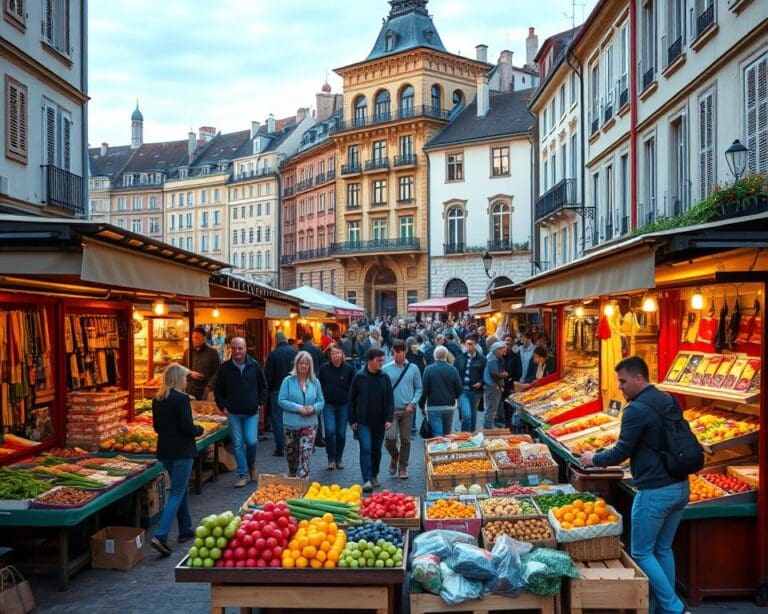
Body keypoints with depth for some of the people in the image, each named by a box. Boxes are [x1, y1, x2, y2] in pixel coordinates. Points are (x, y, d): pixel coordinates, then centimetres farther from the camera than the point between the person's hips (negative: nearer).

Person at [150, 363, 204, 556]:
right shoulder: (182, 399, -16)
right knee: (177, 493, -3)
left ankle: (185, 530, 30)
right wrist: (200, 430, 0)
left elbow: (157, 427, 14)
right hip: (182, 451, -8)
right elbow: (188, 428, -19)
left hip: (164, 450, 8)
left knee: (181, 489, 21)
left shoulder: (157, 400, 6)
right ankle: (160, 536, -13)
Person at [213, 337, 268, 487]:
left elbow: (263, 386, 9)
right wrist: (222, 406, 0)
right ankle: (243, 475, 12)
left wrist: (260, 402, 2)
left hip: (251, 412, -1)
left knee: (251, 441, -7)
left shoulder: (254, 366, -1)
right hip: (233, 413, 1)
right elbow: (218, 389, 8)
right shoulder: (225, 368, -2)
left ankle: (251, 465, 23)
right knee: (238, 444, 3)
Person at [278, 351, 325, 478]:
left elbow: (321, 401, 7)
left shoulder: (315, 382, 3)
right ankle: (292, 475, 39)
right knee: (291, 454, 16)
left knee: (305, 456, -7)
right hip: (291, 424, 0)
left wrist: (314, 408, -16)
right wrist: (298, 408, -19)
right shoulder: (288, 381, -5)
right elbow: (281, 401, -8)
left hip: (309, 425, 1)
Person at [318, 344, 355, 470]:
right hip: (328, 405, -1)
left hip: (343, 405, 1)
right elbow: (319, 385, 7)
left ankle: (338, 458, 23)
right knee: (330, 430, -14)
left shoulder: (348, 368, -2)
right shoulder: (324, 368, -1)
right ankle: (331, 457, 4)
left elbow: (353, 388, 4)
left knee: (341, 433, 6)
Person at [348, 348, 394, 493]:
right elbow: (352, 399, 0)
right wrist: (352, 420, -2)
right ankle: (367, 480, -11)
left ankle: (374, 476, 28)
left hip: (379, 421, 3)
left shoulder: (384, 377, 2)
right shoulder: (359, 377, -5)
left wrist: (389, 419, -6)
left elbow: (390, 399, 4)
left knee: (376, 450, 13)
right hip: (363, 421, -3)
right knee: (366, 449, -12)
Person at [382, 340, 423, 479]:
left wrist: (413, 403, -7)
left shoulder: (413, 368, 2)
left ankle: (403, 468, 22)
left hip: (407, 410, 1)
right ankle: (394, 456, 17)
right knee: (389, 438, -14)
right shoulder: (386, 369, 0)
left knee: (405, 440, 6)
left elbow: (419, 388, 6)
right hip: (391, 409, -1)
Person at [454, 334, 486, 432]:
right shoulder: (460, 358, 3)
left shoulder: (481, 360, 2)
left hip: (475, 391, 1)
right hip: (463, 390, -1)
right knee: (466, 415, -14)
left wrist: (480, 383, -11)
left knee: (473, 415, 14)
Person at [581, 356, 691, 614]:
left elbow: (621, 453, -16)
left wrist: (594, 458, 2)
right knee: (663, 549, 18)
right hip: (680, 487, 8)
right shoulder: (670, 401, 8)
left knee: (642, 552, 5)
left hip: (654, 492, -8)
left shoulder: (637, 410, -18)